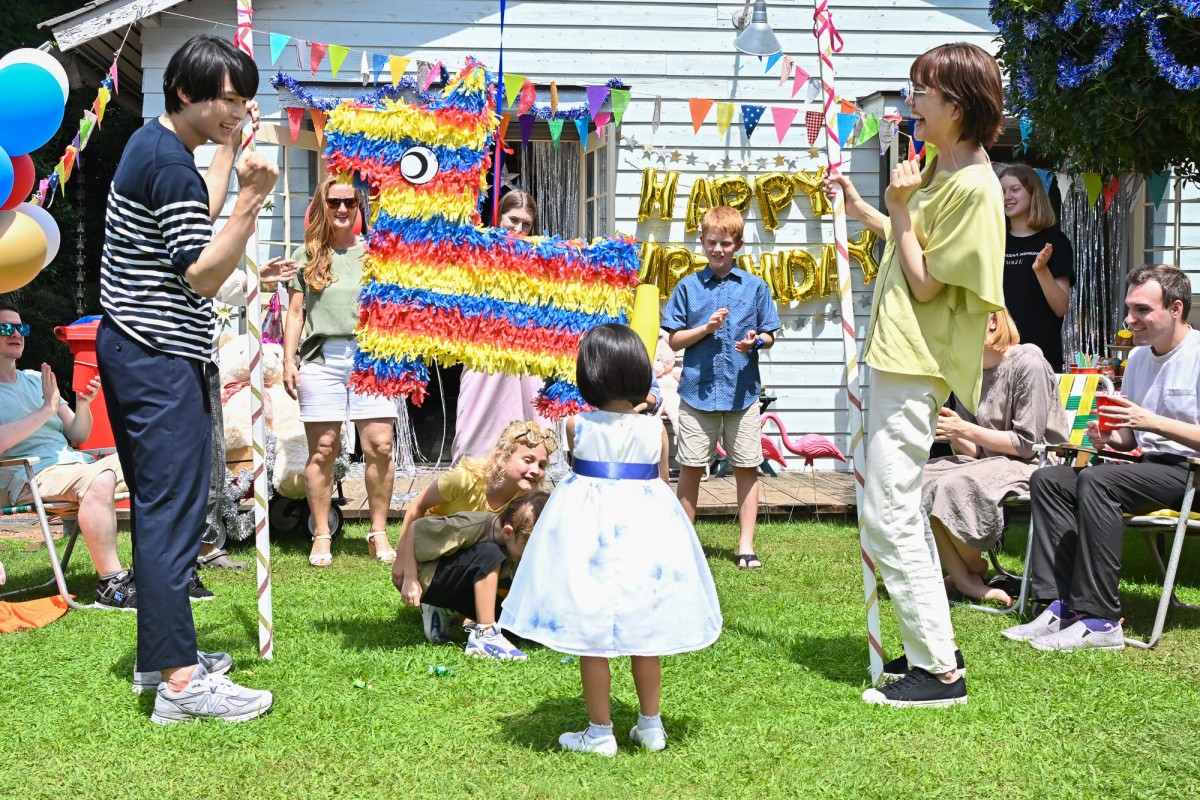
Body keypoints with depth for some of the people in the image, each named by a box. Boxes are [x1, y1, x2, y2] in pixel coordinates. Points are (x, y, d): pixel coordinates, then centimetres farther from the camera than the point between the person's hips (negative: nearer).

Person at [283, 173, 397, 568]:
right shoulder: (306, 255, 12)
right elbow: (295, 313, 11)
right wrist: (288, 361, 3)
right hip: (321, 358, 0)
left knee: (380, 446, -6)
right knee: (322, 449, 0)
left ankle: (379, 533, 5)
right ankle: (321, 535, 8)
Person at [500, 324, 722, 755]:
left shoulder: (577, 427, -9)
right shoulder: (655, 430, -6)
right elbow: (662, 484, 4)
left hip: (589, 531, -2)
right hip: (646, 525, 2)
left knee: (592, 636, 6)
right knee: (646, 634, 15)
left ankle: (600, 733, 11)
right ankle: (651, 725, 26)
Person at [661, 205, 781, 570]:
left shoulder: (755, 287, 5)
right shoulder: (688, 287, 3)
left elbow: (770, 336, 9)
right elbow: (674, 341, 4)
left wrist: (755, 341, -13)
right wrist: (706, 328, -11)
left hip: (742, 391, 0)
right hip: (698, 390, 0)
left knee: (746, 468, 4)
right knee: (690, 467, 4)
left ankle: (746, 545, 13)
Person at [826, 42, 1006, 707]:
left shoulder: (972, 185, -18)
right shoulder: (939, 168, 12)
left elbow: (925, 285, -18)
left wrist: (899, 209, -15)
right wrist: (861, 209, 19)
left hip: (915, 366, -11)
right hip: (899, 357, 11)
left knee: (888, 516, -10)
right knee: (899, 512, 16)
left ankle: (938, 670, -4)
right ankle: (933, 651, 25)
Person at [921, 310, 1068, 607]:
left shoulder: (1028, 364, -12)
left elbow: (1027, 444, -14)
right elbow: (974, 452, 9)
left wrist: (966, 430, -16)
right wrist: (953, 434, -12)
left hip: (1033, 465, -8)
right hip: (990, 462, 8)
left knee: (954, 486, -31)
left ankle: (975, 570, -5)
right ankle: (963, 578, -12)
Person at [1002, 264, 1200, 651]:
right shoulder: (1139, 357, 15)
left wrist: (1151, 421, -23)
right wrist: (1111, 437, -1)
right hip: (1148, 468, 9)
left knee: (1097, 480, -31)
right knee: (1047, 480, -6)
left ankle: (1099, 619, -30)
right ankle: (1061, 605, -16)